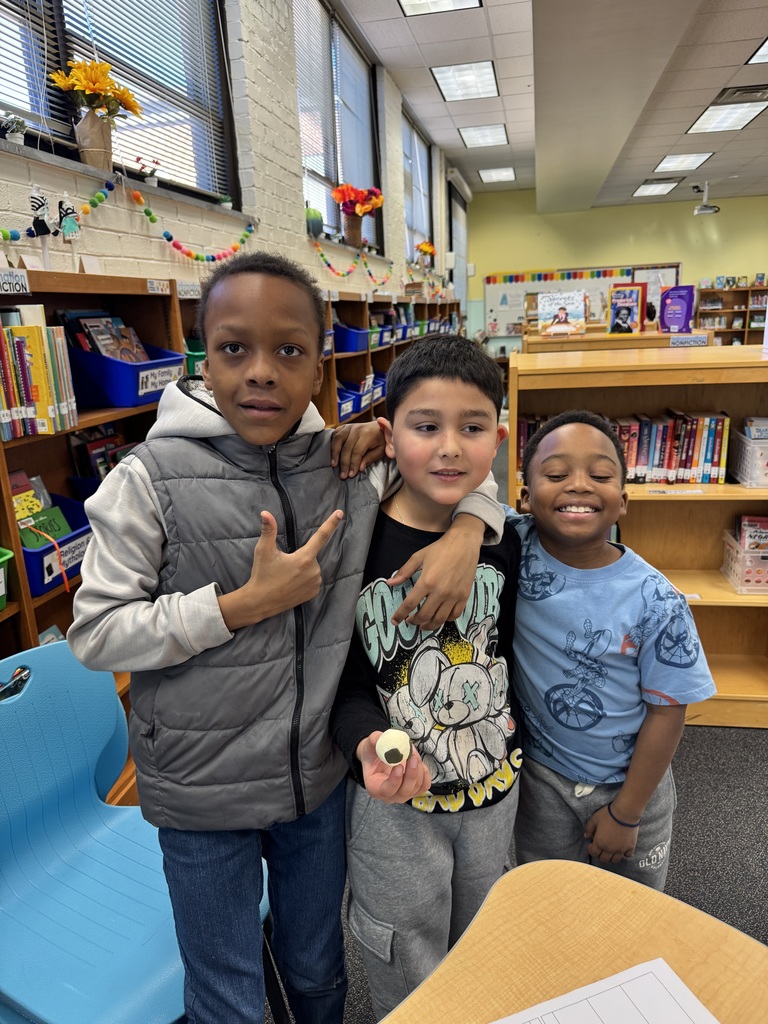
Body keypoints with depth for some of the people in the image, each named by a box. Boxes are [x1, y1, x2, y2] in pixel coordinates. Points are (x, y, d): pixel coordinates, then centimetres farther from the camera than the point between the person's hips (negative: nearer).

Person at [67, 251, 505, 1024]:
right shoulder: (151, 478, -16)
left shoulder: (353, 464, -8)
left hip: (320, 775, 3)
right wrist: (244, 604, -23)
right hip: (201, 793, -2)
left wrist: (465, 532, -16)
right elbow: (94, 633, -14)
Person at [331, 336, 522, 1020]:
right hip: (397, 798, -4)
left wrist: (510, 730, 6)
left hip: (495, 784, 4)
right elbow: (343, 678, -14)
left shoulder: (504, 540, -8)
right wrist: (368, 745, -31)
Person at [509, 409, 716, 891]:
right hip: (541, 779, 1)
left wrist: (626, 813, -7)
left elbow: (667, 711, -13)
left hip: (632, 782, 0)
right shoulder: (514, 547, -19)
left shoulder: (655, 601, -21)